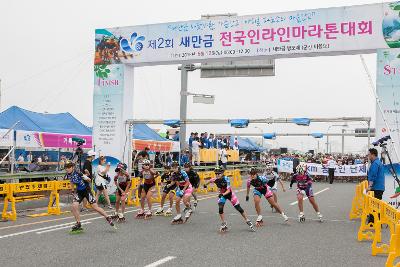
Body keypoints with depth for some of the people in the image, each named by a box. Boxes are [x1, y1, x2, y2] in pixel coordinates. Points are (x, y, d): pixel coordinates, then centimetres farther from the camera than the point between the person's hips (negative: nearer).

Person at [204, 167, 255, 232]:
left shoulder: (226, 179, -30)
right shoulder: (215, 179, -20)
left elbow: (228, 190, -31)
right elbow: (210, 181, 4)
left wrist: (223, 194, -48)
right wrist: (205, 185, 21)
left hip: (229, 194, -3)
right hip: (222, 194, 3)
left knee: (239, 208, -1)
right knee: (220, 209, -18)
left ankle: (248, 221, 14)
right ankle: (224, 224, -2)